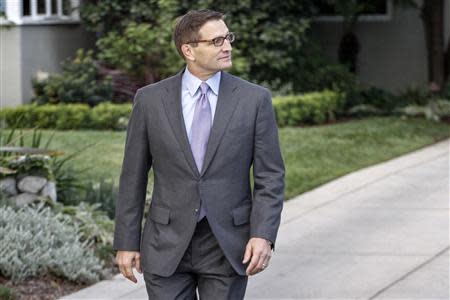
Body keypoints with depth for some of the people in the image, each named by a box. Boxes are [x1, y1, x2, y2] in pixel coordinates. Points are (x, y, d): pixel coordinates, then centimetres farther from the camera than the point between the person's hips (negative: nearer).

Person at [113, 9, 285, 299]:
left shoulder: (255, 99, -2)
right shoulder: (150, 100, 0)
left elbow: (270, 176, -2)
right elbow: (133, 177, 4)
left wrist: (263, 235, -14)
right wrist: (126, 242, 2)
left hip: (228, 246, 0)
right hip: (168, 243, 0)